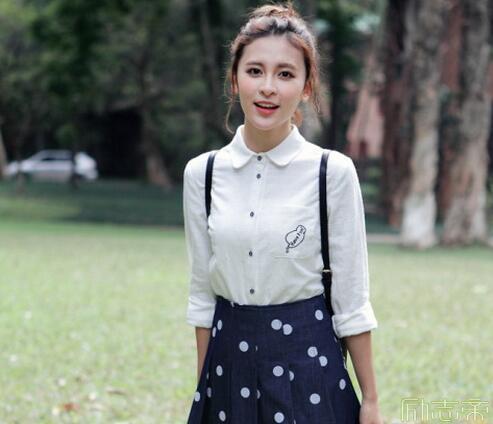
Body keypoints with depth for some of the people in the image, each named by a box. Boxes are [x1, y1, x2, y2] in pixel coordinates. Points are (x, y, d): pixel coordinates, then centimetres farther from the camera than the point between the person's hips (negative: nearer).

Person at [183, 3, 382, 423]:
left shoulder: (333, 172, -7)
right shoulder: (202, 173, 1)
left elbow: (351, 299, -4)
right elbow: (202, 292, 7)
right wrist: (203, 388, 8)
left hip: (308, 360, -3)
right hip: (230, 360, 3)